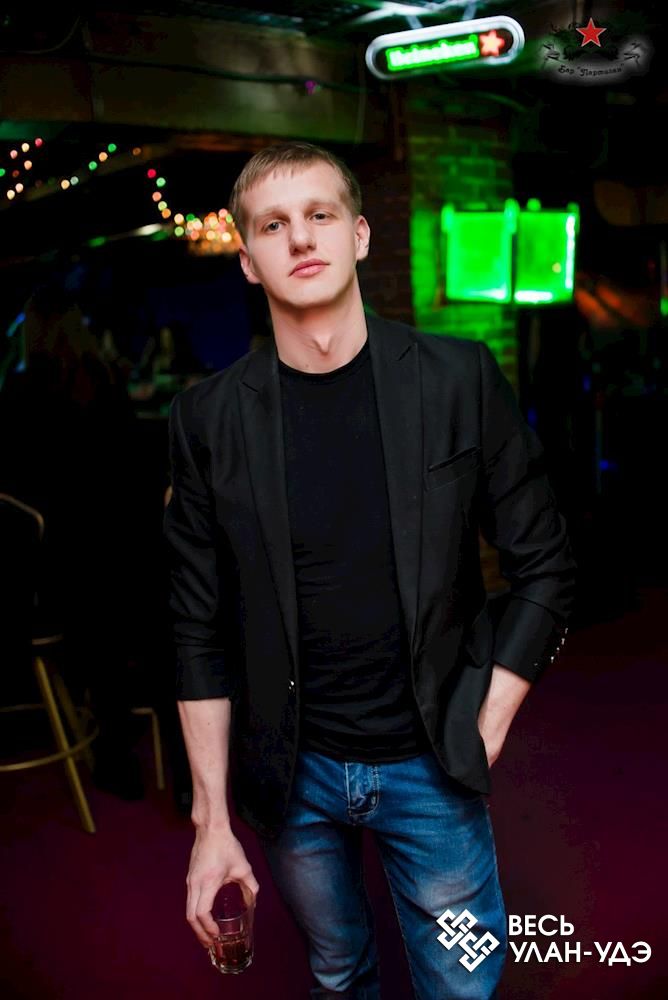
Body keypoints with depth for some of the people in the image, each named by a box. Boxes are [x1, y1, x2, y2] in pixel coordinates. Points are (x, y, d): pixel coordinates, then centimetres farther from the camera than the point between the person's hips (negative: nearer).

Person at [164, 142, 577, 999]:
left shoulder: (459, 380, -9)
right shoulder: (209, 418, -7)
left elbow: (543, 570, -3)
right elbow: (201, 632, -3)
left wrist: (480, 740, -7)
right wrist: (211, 819, -3)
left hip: (429, 767, -1)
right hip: (292, 772, 1)